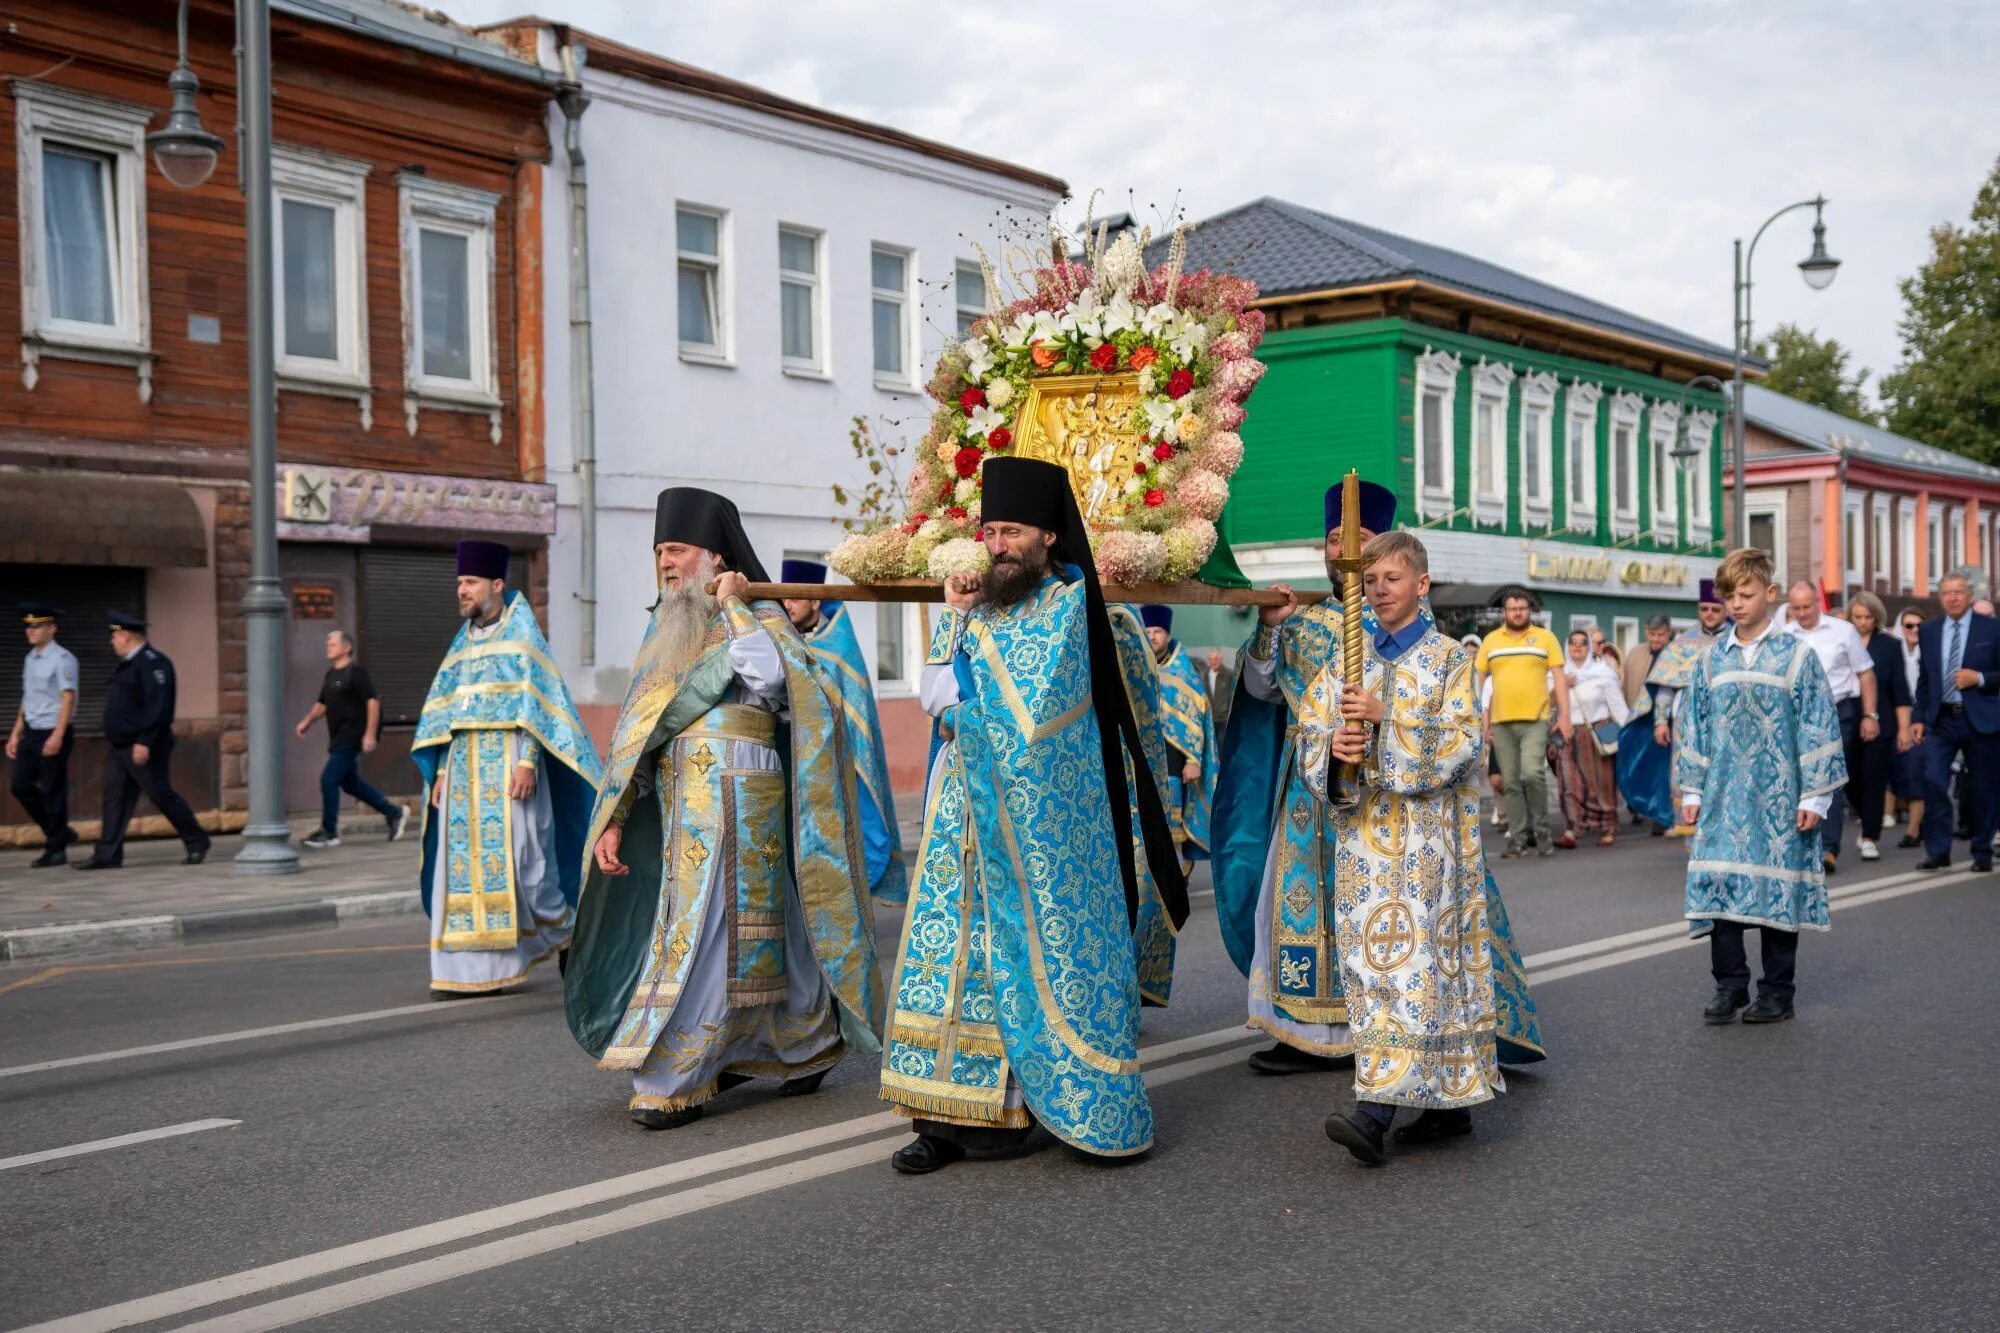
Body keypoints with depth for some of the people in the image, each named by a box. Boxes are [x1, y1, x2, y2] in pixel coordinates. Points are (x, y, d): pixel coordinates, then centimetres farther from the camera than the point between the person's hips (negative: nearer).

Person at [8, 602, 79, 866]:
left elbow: (68, 699, -17)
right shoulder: (30, 659, 14)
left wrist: (57, 735, -25)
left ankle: (55, 849, 8)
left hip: (53, 735, -8)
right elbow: (27, 699, 20)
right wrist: (16, 734, 18)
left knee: (53, 791, -2)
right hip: (31, 733, 8)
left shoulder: (62, 659, -11)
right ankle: (59, 831, 20)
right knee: (19, 785, 6)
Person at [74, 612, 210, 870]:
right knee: (114, 799, 5)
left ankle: (197, 843, 9)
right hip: (118, 746, 10)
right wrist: (113, 742, 19)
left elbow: (158, 706, -23)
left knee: (161, 795, -3)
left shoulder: (152, 662, -15)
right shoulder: (126, 664, 16)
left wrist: (144, 741, -27)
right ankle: (107, 855, 6)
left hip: (143, 748, -9)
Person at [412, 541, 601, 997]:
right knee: (462, 864, 0)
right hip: (464, 767, 6)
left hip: (507, 763, -6)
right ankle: (468, 969, 2)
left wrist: (527, 761, -18)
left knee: (514, 859, -7)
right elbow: (447, 712, 15)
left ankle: (564, 930, 16)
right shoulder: (463, 641, 16)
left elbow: (535, 704, -9)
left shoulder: (522, 634, -1)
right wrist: (441, 770, 7)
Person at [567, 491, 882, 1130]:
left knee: (711, 933, -6)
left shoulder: (760, 617, -2)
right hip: (677, 806, 7)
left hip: (737, 803, -7)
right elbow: (637, 733, 14)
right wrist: (615, 819, 7)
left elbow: (767, 674, -27)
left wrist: (732, 604, -13)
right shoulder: (665, 630, 16)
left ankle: (675, 1082, 1)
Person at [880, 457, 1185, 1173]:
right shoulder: (984, 605, 14)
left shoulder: (1065, 602, -3)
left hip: (1036, 810, -5)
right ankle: (955, 1112, 3)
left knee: (1033, 946, -2)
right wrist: (956, 614, -3)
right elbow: (936, 693, 6)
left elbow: (1024, 702, -12)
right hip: (968, 805, 5)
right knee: (958, 942, 0)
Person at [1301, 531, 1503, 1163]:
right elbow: (1309, 736, 8)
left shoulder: (1449, 660, 1)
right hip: (1363, 833, 5)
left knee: (1411, 955, -12)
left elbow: (1459, 740, -11)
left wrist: (1385, 717, -19)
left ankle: (1377, 1109, -18)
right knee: (1369, 960, 3)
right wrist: (1333, 746, -14)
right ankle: (1450, 1097, 14)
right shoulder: (1348, 661, 13)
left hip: (1427, 834, -5)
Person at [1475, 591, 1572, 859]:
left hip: (1535, 720, -3)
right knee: (1510, 783, 5)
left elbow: (1559, 678, 4)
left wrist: (1564, 716, -4)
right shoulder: (1490, 641, 10)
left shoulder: (1545, 638, 5)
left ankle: (1541, 829, 0)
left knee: (1532, 773, -18)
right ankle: (1518, 838, 12)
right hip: (1501, 722, 3)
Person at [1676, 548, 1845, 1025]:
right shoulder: (1713, 659, 8)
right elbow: (1693, 728, 12)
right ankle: (1730, 985, 9)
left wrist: (1814, 795, -7)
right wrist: (1691, 791, 8)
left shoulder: (1796, 653, -2)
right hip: (1724, 796, 3)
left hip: (1779, 796, -3)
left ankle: (1777, 992, 14)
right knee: (1718, 885, -2)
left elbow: (1819, 726, -3)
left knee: (1779, 887, 3)